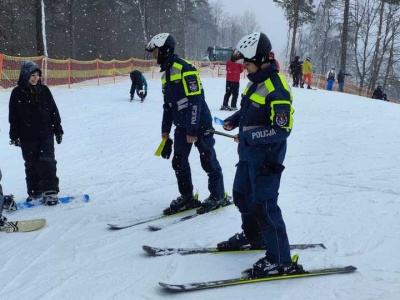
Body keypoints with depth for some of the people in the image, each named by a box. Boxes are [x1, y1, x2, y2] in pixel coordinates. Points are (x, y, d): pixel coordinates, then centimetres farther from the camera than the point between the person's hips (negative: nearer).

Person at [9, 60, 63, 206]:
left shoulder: (44, 90, 3)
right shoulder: (17, 93, -2)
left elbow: (54, 111, 7)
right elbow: (13, 116, 0)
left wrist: (58, 130, 7)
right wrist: (14, 136, -3)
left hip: (46, 134, 0)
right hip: (27, 137, 0)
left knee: (48, 162, -8)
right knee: (31, 164, 9)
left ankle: (50, 191, -6)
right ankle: (34, 192, 20)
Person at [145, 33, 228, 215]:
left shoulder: (185, 69, -18)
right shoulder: (166, 72, 10)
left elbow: (195, 100, -21)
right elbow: (168, 103, 17)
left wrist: (193, 130, -22)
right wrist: (165, 129, 18)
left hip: (199, 124, -8)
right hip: (182, 125, 9)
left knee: (208, 162, 2)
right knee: (179, 162, 9)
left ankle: (218, 197, 15)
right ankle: (187, 197, 21)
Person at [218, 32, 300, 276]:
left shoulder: (276, 88, -23)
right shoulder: (256, 80, 5)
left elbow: (283, 129, -25)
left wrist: (250, 136, -26)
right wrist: (233, 120, 5)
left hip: (267, 157, -10)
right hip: (249, 154, 10)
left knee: (263, 205, -7)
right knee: (241, 195, 23)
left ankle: (281, 260, 4)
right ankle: (253, 236, 45)